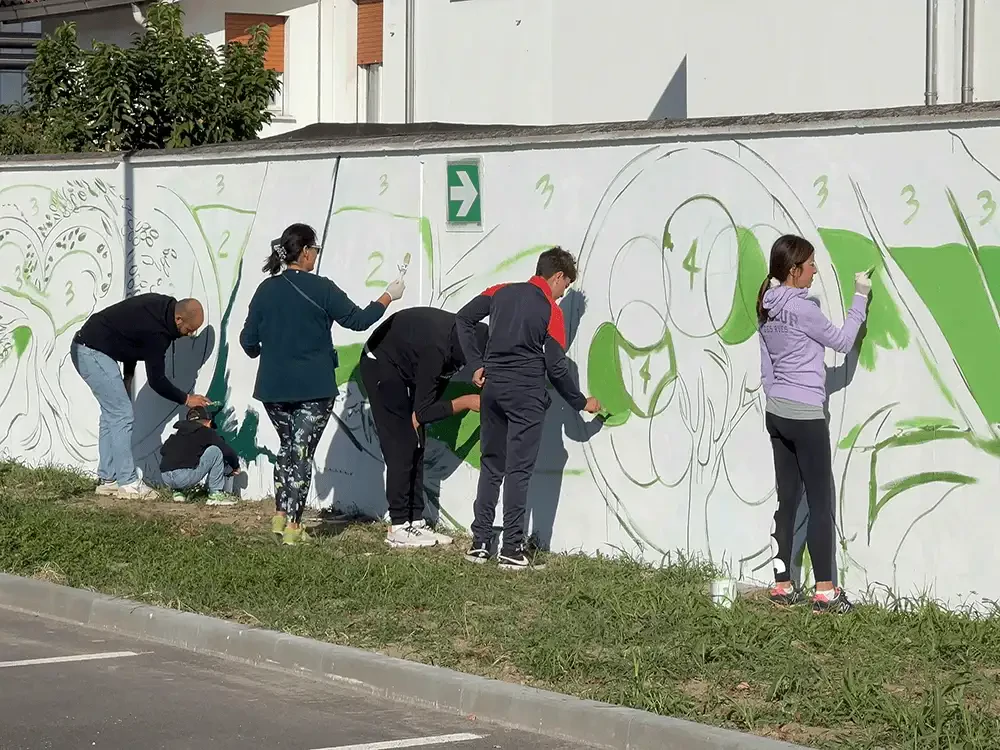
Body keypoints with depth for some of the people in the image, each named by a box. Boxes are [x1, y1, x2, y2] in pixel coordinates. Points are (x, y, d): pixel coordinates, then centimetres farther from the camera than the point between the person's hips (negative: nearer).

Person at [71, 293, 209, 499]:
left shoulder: (162, 306, 4)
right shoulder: (156, 332, -23)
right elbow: (156, 380, -14)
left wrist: (128, 376, 14)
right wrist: (186, 399, -2)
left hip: (84, 348, 10)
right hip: (94, 352, -10)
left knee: (111, 415, 13)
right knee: (122, 416, -10)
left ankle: (107, 480, 15)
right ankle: (127, 483, -8)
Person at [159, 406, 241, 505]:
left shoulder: (177, 430, 24)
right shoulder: (207, 432, 7)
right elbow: (228, 452, 6)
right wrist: (236, 467, 29)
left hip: (165, 478, 7)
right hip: (185, 477, -7)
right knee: (216, 451, 6)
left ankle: (177, 492, 26)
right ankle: (215, 495, 4)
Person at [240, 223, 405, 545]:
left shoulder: (266, 289, 1)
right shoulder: (320, 288, -11)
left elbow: (248, 340, 5)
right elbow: (359, 320, -4)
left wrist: (257, 352, 29)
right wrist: (389, 296, 10)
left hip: (274, 387, 4)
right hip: (314, 388, -4)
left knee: (288, 446, 21)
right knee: (302, 452, 2)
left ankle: (280, 515, 18)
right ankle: (293, 526, 0)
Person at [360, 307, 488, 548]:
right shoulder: (436, 349, -37)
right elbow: (423, 412, -28)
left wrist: (417, 417, -4)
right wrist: (467, 402, -23)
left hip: (404, 369, 8)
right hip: (381, 367, -8)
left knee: (416, 447, 5)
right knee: (400, 450, -11)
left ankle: (415, 522, 7)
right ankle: (398, 528, -8)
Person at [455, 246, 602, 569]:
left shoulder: (502, 292, 8)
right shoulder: (551, 311, -5)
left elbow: (463, 319, 8)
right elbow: (557, 366, -5)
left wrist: (476, 364, 10)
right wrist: (581, 402, 8)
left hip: (493, 387, 5)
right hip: (527, 394, -5)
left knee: (491, 466, 12)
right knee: (518, 470, -2)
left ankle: (479, 543, 10)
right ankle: (511, 549, -4)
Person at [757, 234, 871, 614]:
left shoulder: (768, 309, 9)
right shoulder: (801, 308, -16)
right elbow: (842, 341, -4)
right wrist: (860, 298, 2)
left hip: (776, 412, 8)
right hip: (805, 416, -8)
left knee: (788, 500, 11)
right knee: (821, 502, -1)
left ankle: (782, 586, 13)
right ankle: (825, 592, 0)